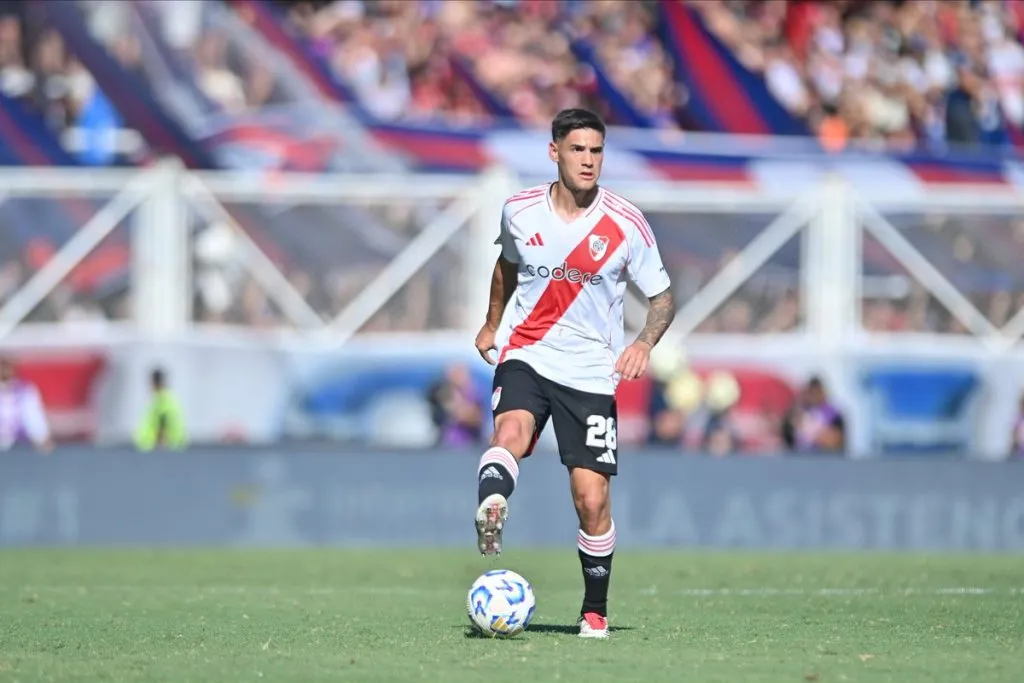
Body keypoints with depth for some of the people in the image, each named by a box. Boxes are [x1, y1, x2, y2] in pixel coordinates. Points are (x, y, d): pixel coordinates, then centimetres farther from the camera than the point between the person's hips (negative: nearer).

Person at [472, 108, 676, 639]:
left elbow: (662, 298, 1)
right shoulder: (519, 212, 0)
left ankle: (595, 611, 13)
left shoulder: (626, 224, -6)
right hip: (525, 356, 1)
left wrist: (644, 343, -18)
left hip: (591, 372, -1)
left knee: (592, 499, -3)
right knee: (511, 434, -34)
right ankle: (490, 513, -57)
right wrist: (492, 324, 33)